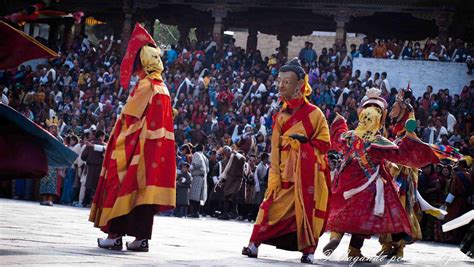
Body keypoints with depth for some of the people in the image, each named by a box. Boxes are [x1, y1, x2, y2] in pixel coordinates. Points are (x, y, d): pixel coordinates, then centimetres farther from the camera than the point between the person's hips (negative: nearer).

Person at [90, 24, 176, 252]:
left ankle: (115, 235, -4)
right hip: (156, 146, 8)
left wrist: (117, 129, 2)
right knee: (144, 188, 7)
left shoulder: (146, 85, -13)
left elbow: (129, 116, -13)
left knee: (124, 183, -3)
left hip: (139, 144, -8)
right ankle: (142, 237, 6)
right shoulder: (161, 86, 14)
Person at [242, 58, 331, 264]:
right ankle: (254, 244, 0)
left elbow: (324, 143, -1)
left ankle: (308, 250, 6)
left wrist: (304, 141, -15)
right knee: (273, 205, -3)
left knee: (308, 208, -3)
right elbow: (276, 149, 11)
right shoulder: (281, 116, 14)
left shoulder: (313, 113, -2)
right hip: (286, 172, 4)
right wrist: (274, 177, 3)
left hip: (308, 171, -4)